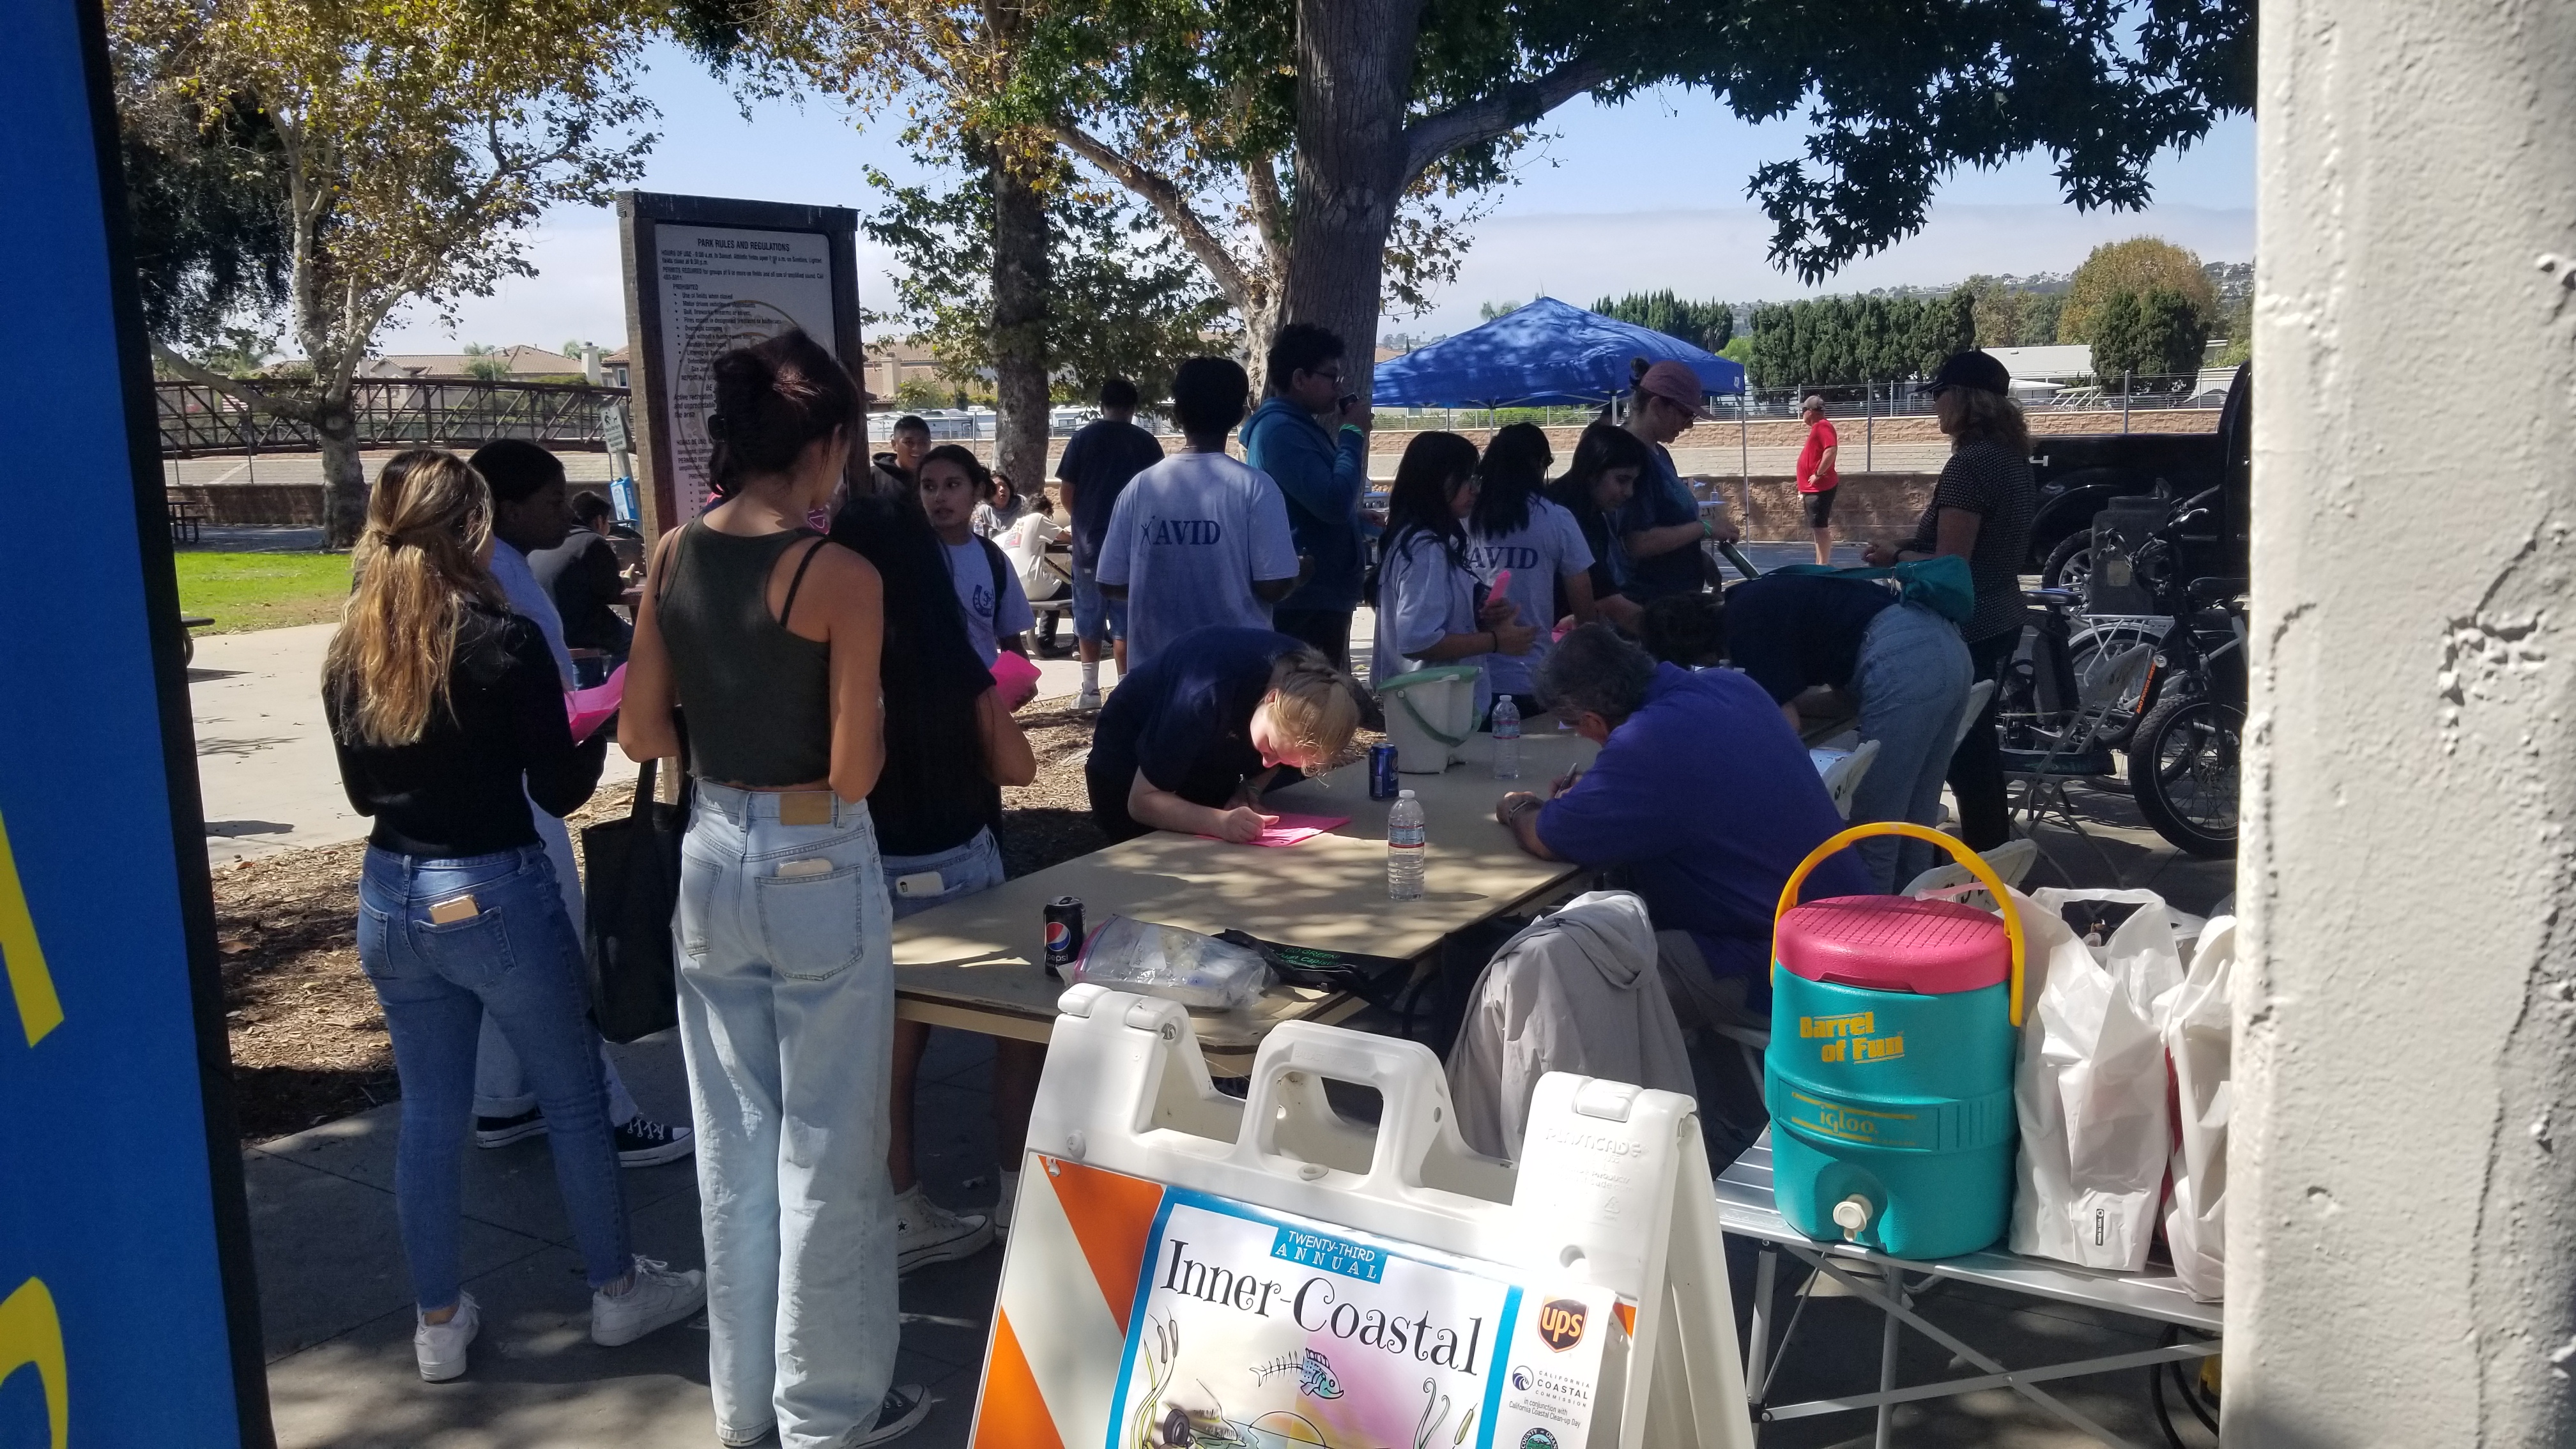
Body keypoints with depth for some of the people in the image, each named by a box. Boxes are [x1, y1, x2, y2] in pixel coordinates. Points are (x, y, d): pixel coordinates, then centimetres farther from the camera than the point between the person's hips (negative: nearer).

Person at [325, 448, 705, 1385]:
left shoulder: (347, 654, 2)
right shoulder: (504, 642, -15)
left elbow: (363, 791, 12)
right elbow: (561, 790, -9)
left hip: (391, 900, 5)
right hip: (496, 896, -5)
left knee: (430, 1114, 15)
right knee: (575, 1102, 12)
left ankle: (438, 1322, 25)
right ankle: (618, 1290, 25)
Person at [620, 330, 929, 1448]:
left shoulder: (674, 556, 0)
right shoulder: (842, 577, -17)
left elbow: (640, 734, 4)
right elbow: (854, 773, -18)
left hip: (712, 860, 6)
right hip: (817, 871, -6)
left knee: (735, 1141, 18)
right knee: (825, 1152, 8)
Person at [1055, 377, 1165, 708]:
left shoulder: (1083, 439, -2)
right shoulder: (1146, 443, -2)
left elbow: (1067, 494, -1)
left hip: (1089, 541, 0)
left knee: (1088, 616, 10)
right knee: (1125, 617, 3)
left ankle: (1090, 690, 11)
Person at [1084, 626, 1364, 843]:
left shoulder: (1308, 680, -24)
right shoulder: (1208, 697, -41)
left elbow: (1279, 757, 0)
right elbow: (1142, 801, -34)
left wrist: (1251, 788, -20)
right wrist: (1221, 822, -50)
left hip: (1210, 763, 5)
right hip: (1130, 768, -5)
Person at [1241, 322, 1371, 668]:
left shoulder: (1298, 425, 18)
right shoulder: (1280, 429, -15)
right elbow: (1335, 503, -25)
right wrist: (1353, 434, -13)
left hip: (1318, 594, 11)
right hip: (1305, 599, -11)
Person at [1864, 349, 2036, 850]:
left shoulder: (1970, 463, -21)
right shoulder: (2012, 457, 9)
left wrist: (1896, 555, -6)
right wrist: (1911, 548, 13)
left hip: (1966, 628, -10)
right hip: (1999, 620, 10)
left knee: (1966, 754, -1)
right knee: (1979, 747, 20)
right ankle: (1994, 857, 31)